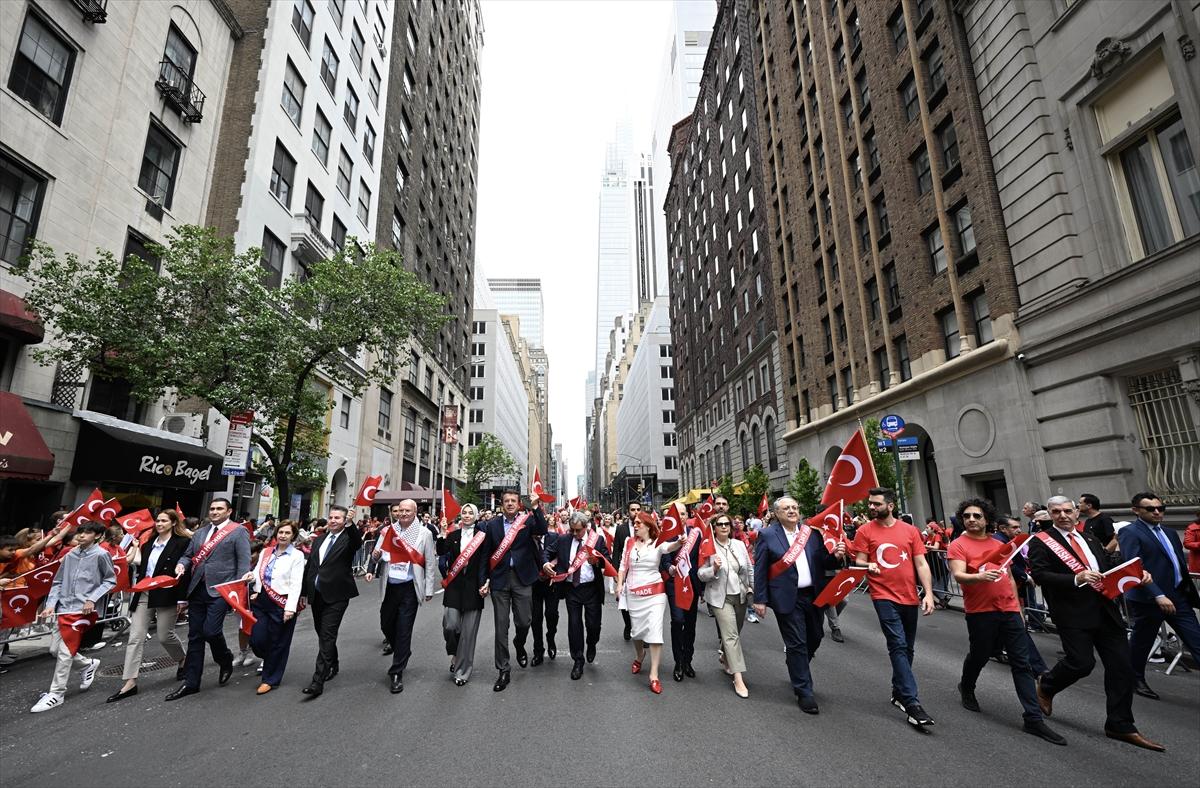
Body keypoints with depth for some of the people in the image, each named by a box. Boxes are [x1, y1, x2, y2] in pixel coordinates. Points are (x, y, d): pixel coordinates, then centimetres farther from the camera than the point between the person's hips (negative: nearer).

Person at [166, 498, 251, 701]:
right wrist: (182, 564, -4)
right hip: (197, 590, 6)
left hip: (220, 590, -6)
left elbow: (244, 562, -7)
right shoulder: (199, 533, 16)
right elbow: (188, 554, 20)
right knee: (195, 636, 10)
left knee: (210, 631, -12)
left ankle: (226, 660, 18)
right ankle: (190, 683, 20)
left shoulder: (238, 532, -3)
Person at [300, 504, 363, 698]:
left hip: (336, 596, -7)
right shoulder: (319, 540, 12)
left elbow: (358, 543, -31)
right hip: (317, 595, 7)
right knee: (322, 634, 18)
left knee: (327, 636, -8)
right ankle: (332, 666, 36)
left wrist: (351, 524, -47)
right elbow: (309, 566, 16)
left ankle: (318, 681, -5)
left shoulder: (348, 538, -7)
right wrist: (304, 593, 15)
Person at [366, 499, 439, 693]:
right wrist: (375, 555, -12)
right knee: (386, 624, 15)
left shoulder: (424, 533, -5)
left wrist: (429, 589, -4)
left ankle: (397, 672, 12)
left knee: (403, 630, -1)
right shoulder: (388, 530, 4)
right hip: (390, 586, 4)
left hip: (409, 588, -4)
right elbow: (377, 554, 12)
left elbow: (430, 563, -2)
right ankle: (402, 652, 42)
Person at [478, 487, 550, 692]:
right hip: (499, 578, 1)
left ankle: (519, 644, 38)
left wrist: (535, 507, -24)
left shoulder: (528, 521, 2)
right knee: (501, 625, 5)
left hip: (522, 578, 0)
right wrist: (483, 581, 4)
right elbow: (485, 554, 7)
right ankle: (503, 670, 18)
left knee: (525, 621, 3)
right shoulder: (491, 524, 4)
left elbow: (543, 530, -17)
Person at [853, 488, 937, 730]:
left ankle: (898, 692, 33)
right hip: (884, 597, -4)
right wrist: (867, 565, -24)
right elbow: (859, 561, -1)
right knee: (898, 646, -11)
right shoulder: (865, 531, -3)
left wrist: (929, 593, -3)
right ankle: (912, 703, -8)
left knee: (907, 648, 15)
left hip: (909, 597, 4)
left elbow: (921, 564, 5)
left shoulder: (910, 530, 4)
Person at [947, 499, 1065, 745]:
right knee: (979, 656, 11)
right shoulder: (958, 545, -7)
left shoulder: (999, 545, 13)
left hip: (1009, 611, 5)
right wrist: (979, 577, -38)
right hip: (981, 612, -5)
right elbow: (959, 576, -19)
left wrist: (1018, 607, 18)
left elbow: (1009, 578, 20)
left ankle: (1034, 719, 7)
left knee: (1022, 664, 2)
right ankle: (966, 688, 39)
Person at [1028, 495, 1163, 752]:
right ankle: (1046, 686, 21)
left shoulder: (1089, 538, 16)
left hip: (1105, 610, 7)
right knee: (1081, 662, -9)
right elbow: (1039, 575, -15)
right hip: (1072, 613, -6)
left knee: (1121, 666, 7)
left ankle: (1120, 726, 21)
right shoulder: (1040, 542, -6)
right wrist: (1076, 579, -26)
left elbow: (1110, 565, 18)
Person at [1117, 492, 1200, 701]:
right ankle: (1136, 681, 26)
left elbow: (1179, 563, 19)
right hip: (1148, 599, -7)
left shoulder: (1170, 533, 14)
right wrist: (1158, 595, -25)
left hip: (1179, 597, 7)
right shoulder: (1130, 533, -13)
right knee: (1141, 642, 9)